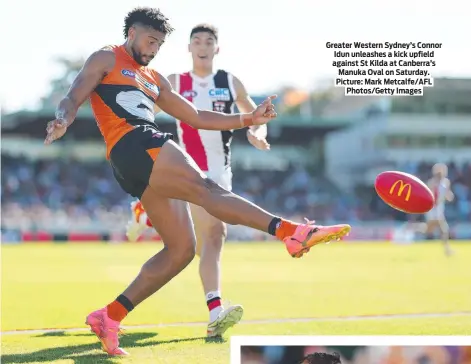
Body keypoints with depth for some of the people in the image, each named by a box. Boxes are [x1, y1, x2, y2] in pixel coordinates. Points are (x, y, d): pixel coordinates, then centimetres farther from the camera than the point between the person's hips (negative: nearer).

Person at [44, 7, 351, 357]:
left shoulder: (154, 79, 32)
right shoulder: (106, 59, 12)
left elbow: (196, 117, 31)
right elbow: (73, 99, 0)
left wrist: (248, 119, 22)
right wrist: (62, 122, -23)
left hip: (150, 157, 9)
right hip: (133, 146, -9)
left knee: (181, 249, 1)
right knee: (207, 189, -24)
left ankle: (109, 317, 2)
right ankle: (292, 232, -39)